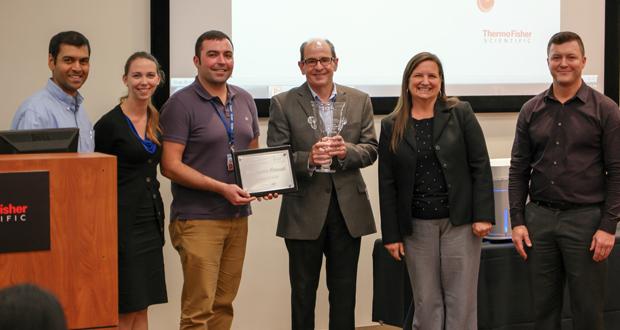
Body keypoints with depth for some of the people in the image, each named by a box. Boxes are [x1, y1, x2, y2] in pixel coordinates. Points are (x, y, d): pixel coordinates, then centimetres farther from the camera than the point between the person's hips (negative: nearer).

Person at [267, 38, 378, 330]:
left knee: (344, 292, 10)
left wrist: (345, 151, -18)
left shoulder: (359, 101, 8)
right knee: (303, 293, 8)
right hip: (304, 212, -2)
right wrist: (307, 159, -25)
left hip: (349, 210, 2)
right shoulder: (283, 104, 0)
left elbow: (371, 150, 3)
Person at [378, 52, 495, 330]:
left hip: (460, 221, -1)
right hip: (416, 226, 1)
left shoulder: (461, 113, 1)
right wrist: (391, 233, 1)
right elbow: (387, 183, 4)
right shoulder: (392, 126, 5)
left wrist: (483, 215, -10)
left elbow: (480, 166, -2)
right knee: (426, 303, 5)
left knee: (461, 300, 1)